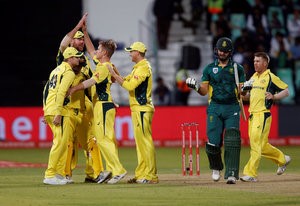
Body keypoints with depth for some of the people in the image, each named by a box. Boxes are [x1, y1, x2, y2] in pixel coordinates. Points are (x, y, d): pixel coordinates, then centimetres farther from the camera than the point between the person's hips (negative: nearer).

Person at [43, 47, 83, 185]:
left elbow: (46, 90, 22)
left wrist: (46, 112, 22)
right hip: (58, 111, -10)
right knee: (59, 142, -10)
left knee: (63, 142, 14)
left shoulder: (56, 70, 21)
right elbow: (61, 93, -19)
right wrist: (58, 114, -23)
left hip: (48, 110, 10)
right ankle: (49, 176, -13)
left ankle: (60, 174, 14)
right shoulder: (69, 73, -8)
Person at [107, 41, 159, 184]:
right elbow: (126, 81, 17)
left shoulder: (143, 67, -14)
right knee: (140, 142, 12)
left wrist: (114, 75, -15)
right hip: (137, 109, 11)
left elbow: (130, 86, -22)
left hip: (142, 109, -11)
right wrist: (115, 73, 5)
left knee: (145, 141, -10)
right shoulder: (138, 68, 19)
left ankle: (151, 176, -10)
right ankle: (141, 174, 16)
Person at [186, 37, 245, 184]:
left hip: (232, 107, -1)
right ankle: (216, 168, 21)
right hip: (215, 108, 1)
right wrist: (195, 86, -11)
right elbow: (204, 91, 8)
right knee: (213, 142, -7)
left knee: (232, 140, -15)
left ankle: (231, 174, -16)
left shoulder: (237, 69, 9)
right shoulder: (209, 69, 11)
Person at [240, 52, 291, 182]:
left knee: (256, 143, -13)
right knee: (262, 145, 14)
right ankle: (282, 159, 33)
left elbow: (286, 91, -4)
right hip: (252, 115, 8)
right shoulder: (253, 77, 18)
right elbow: (248, 97, 25)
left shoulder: (271, 77, -5)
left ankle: (250, 174, -14)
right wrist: (244, 94, 3)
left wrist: (274, 97, -18)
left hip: (263, 115, -8)